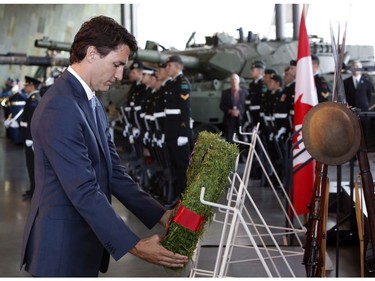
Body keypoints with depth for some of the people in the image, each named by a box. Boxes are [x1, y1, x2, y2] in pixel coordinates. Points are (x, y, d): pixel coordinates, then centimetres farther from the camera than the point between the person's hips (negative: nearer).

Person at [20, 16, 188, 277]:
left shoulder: (92, 103, 11)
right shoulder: (60, 108, -21)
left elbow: (113, 172, 8)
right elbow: (83, 191, -24)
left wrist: (161, 215, -1)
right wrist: (135, 246, -24)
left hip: (83, 243, 9)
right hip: (62, 247, -9)